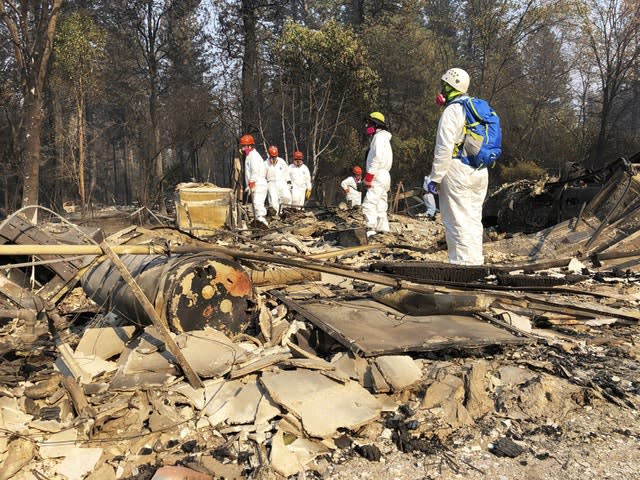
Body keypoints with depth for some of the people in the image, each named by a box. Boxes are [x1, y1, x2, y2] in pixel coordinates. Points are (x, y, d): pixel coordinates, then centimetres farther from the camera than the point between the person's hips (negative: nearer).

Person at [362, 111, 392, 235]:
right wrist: (370, 177, 16)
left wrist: (368, 176, -20)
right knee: (380, 206, 9)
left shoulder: (379, 136, -7)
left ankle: (371, 229, -23)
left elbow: (378, 158, -19)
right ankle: (384, 231, 10)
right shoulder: (383, 137, 25)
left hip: (378, 176, -10)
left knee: (369, 203, -17)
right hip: (383, 177, 10)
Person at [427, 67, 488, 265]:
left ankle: (462, 262, -6)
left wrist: (435, 178, -14)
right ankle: (475, 263, 15)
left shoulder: (452, 111, -10)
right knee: (473, 219, 12)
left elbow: (444, 149, -17)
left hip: (457, 172, -9)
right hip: (480, 173, 9)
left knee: (458, 221, -6)